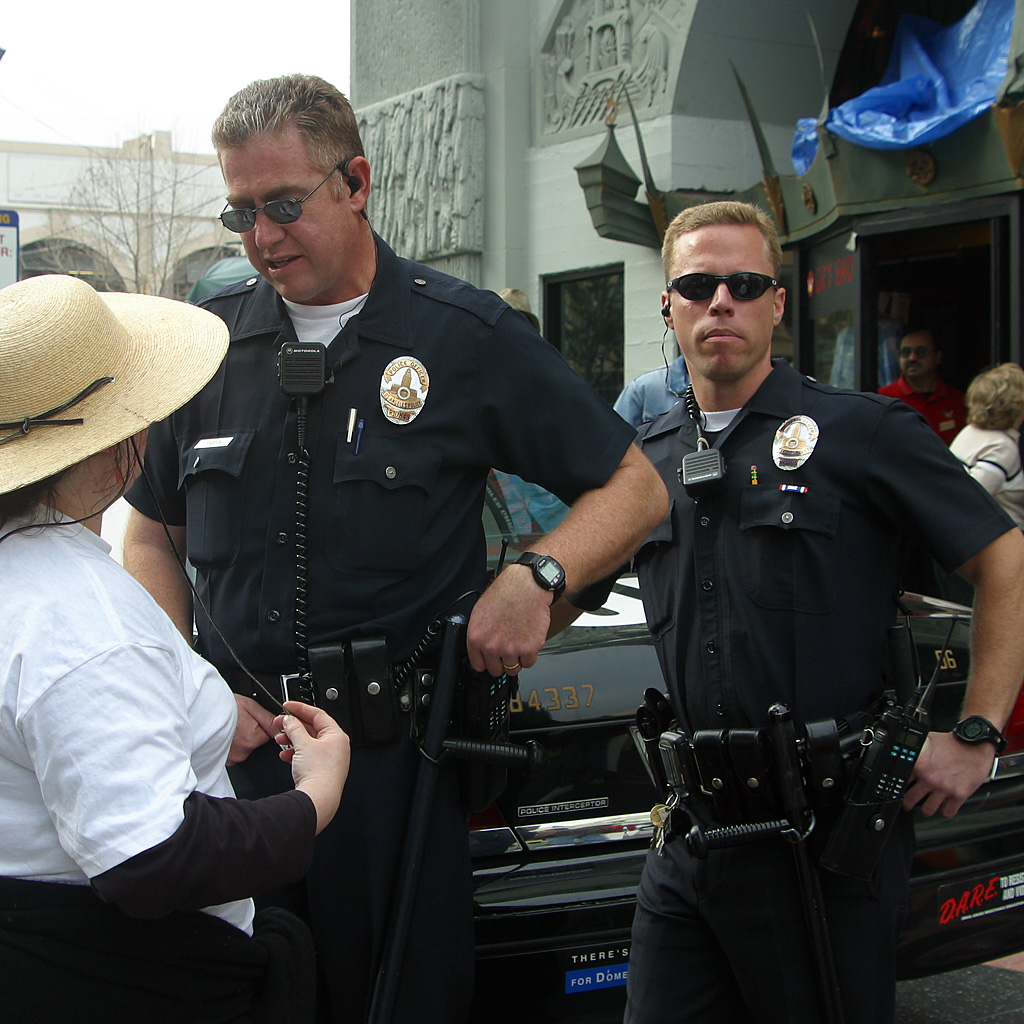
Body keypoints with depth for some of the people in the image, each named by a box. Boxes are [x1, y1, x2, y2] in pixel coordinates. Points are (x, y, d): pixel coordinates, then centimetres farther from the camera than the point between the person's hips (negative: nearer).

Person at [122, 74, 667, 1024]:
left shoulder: (468, 335, -2)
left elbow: (634, 487, 2)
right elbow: (147, 534, 15)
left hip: (397, 756, -3)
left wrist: (536, 574, -17)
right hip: (235, 742, 3)